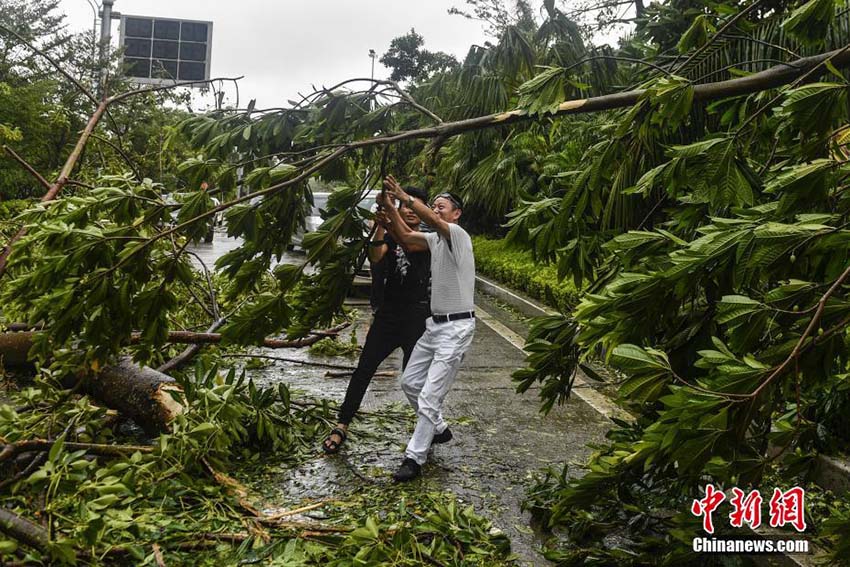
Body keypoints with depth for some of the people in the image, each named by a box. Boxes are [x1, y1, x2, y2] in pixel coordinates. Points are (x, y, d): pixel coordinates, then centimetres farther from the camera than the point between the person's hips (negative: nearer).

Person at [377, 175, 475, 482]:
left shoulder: (458, 235, -12)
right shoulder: (435, 239, 13)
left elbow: (433, 221, -30)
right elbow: (405, 237, 2)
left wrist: (405, 197, -34)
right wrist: (390, 211, -13)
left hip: (456, 327, -9)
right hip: (435, 323, 9)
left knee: (430, 395, -9)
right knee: (410, 382, 16)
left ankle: (414, 458, 0)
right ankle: (438, 428, 35)